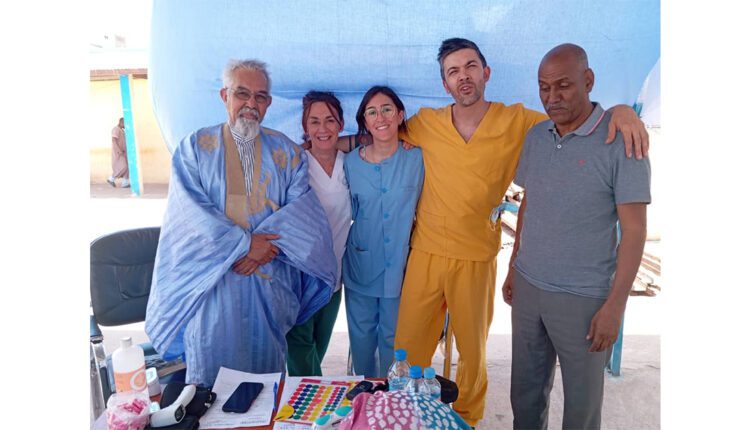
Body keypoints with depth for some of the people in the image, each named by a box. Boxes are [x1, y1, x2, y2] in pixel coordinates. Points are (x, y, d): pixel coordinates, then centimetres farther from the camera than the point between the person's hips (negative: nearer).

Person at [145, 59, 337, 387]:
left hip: (271, 281, 2)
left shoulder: (286, 152, 8)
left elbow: (300, 205, -2)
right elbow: (192, 211, -8)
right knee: (211, 367, 4)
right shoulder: (195, 148, 3)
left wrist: (266, 243, -17)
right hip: (211, 278, -1)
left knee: (265, 368, 10)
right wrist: (245, 243, -17)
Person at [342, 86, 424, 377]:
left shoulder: (416, 158, -6)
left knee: (393, 337, 12)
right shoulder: (351, 162, -1)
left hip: (400, 265, -1)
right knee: (362, 335, 15)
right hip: (360, 265, 2)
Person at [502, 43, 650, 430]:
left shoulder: (621, 141, -12)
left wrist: (615, 305, -15)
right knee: (526, 390, 17)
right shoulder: (535, 136, 5)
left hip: (582, 297, -5)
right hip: (527, 287, 5)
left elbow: (634, 230, -12)